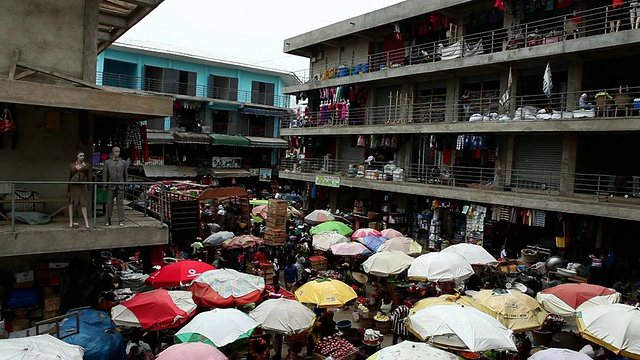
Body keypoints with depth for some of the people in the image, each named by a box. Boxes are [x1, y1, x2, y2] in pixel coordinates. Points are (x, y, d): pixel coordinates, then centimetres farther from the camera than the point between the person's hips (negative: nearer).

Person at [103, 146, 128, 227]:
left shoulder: (123, 162, 9)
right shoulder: (107, 162, 7)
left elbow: (125, 174, 12)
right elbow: (105, 175, 5)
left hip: (120, 186, 0)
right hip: (111, 186, 0)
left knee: (120, 203, 0)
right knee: (109, 204, 4)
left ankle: (121, 221, 4)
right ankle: (108, 221, 12)